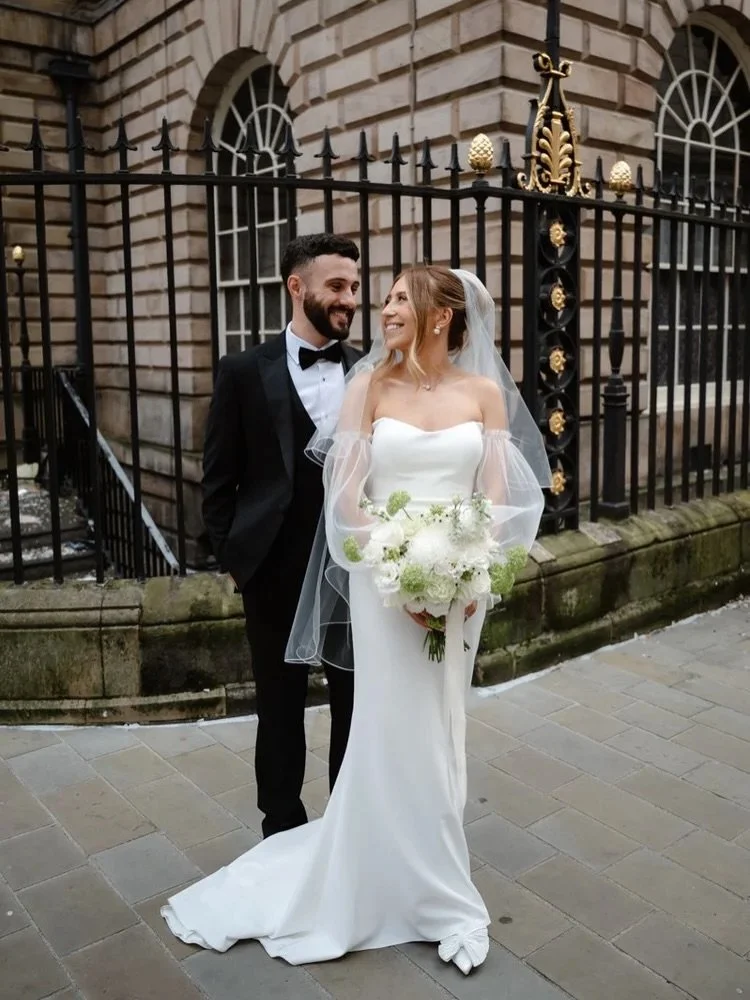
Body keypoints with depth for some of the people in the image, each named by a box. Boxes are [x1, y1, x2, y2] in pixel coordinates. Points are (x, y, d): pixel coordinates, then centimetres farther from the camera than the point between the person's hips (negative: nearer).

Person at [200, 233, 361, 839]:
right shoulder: (245, 372, -4)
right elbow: (219, 480, 0)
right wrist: (232, 557, -2)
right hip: (276, 572, -1)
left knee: (356, 708, 16)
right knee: (280, 712, 14)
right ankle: (283, 830, 35)